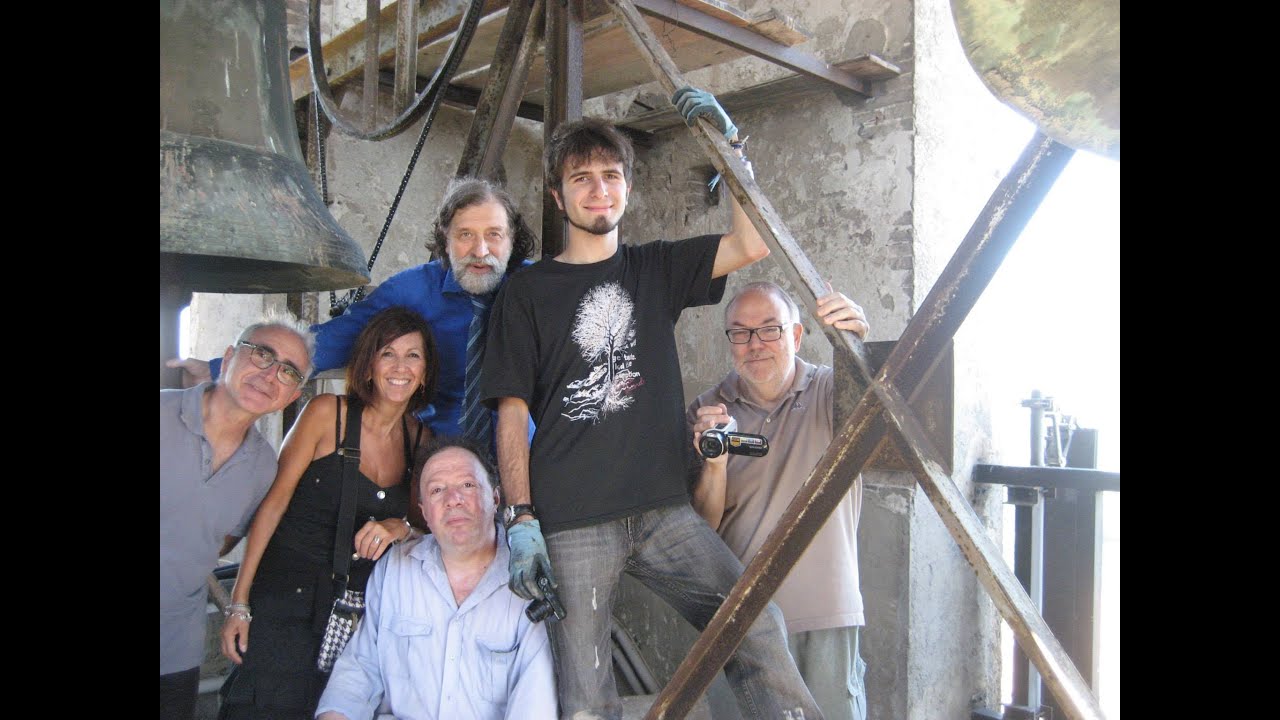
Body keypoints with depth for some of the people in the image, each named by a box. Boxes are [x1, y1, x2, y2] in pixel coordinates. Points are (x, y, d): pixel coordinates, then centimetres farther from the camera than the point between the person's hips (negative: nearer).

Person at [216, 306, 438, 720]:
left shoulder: (419, 438, 4)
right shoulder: (327, 414, -7)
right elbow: (274, 502, -7)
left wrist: (401, 527, -13)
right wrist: (239, 603, -10)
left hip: (360, 608, 4)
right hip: (288, 592, -4)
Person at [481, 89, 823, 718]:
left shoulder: (656, 269, 15)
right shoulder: (527, 292, 6)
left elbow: (752, 244, 1)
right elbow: (512, 413, 1)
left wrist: (728, 143, -3)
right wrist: (520, 521, -8)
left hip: (663, 510, 3)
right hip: (571, 523, -2)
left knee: (757, 626, -14)